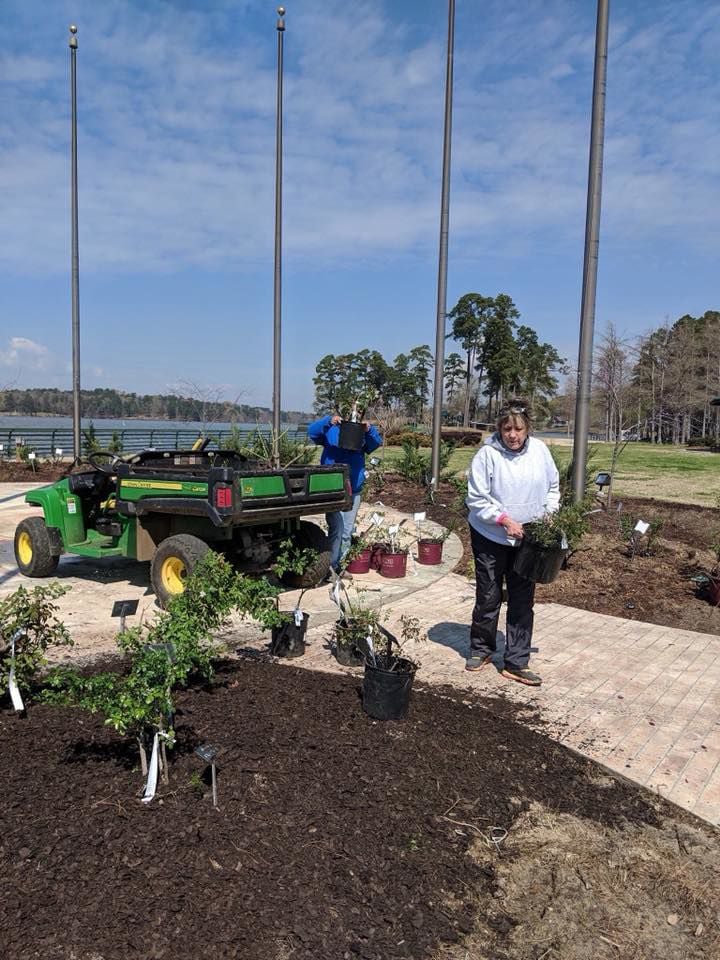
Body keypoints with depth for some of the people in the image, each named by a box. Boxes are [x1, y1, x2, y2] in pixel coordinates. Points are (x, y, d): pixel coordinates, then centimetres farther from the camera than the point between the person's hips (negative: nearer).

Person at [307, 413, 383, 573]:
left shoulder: (361, 433, 9)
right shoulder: (331, 430, 2)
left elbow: (376, 442, -7)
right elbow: (312, 431, -13)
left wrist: (369, 429, -28)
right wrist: (328, 420, -29)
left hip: (353, 490, 4)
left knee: (347, 532, 12)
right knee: (336, 529, -11)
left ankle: (343, 564, 24)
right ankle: (331, 566, -2)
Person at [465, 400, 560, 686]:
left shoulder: (540, 450, -3)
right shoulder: (487, 454, -15)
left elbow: (553, 487, 11)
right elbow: (476, 498, -13)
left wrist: (549, 514, -2)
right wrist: (505, 520, -21)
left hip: (528, 537, 3)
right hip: (490, 536, -3)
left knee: (523, 600, 6)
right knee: (488, 596, 10)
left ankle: (516, 663, 16)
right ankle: (481, 649, 32)